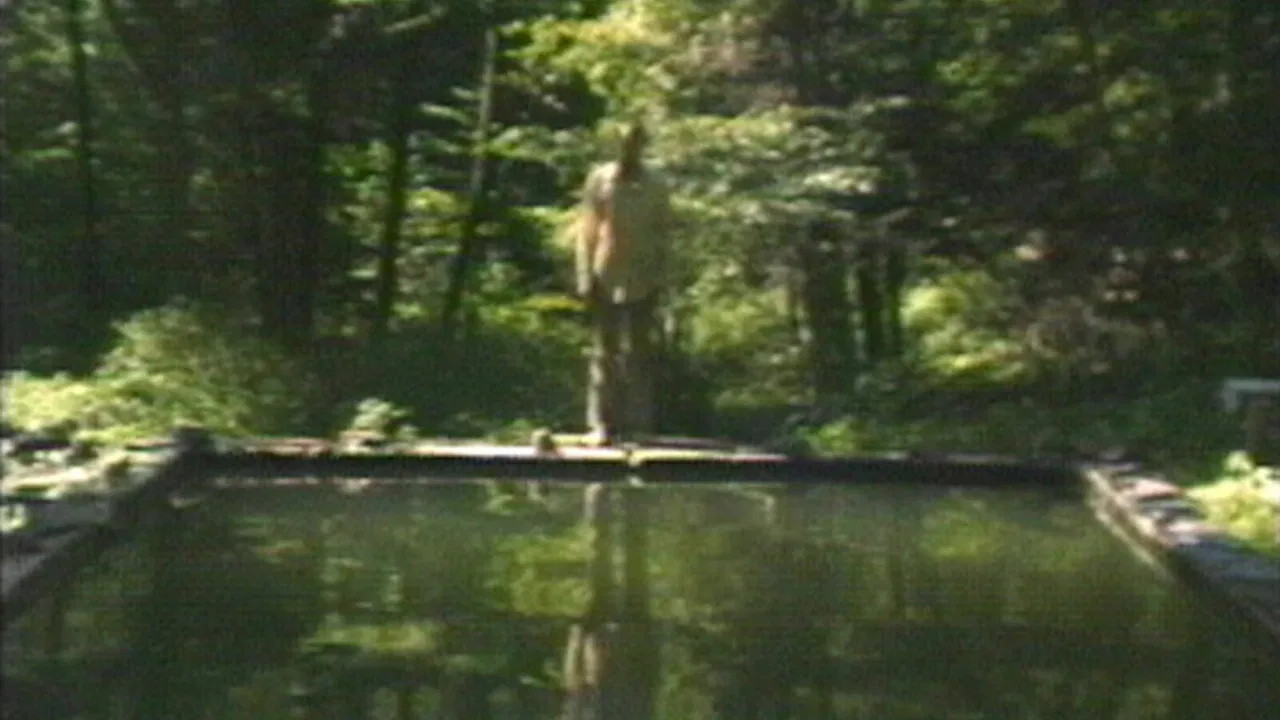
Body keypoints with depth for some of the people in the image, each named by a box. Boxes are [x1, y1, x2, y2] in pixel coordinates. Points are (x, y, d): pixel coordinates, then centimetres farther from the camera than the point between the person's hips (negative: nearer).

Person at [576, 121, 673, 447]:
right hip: (605, 280, 0)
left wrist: (659, 278, -2)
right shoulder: (599, 180, 2)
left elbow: (663, 233, 5)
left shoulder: (655, 184, 3)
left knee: (639, 353, 4)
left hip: (642, 281, 0)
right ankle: (602, 423, 4)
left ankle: (637, 424, 8)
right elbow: (587, 231, 3)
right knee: (605, 352, 2)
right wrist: (586, 279, -2)